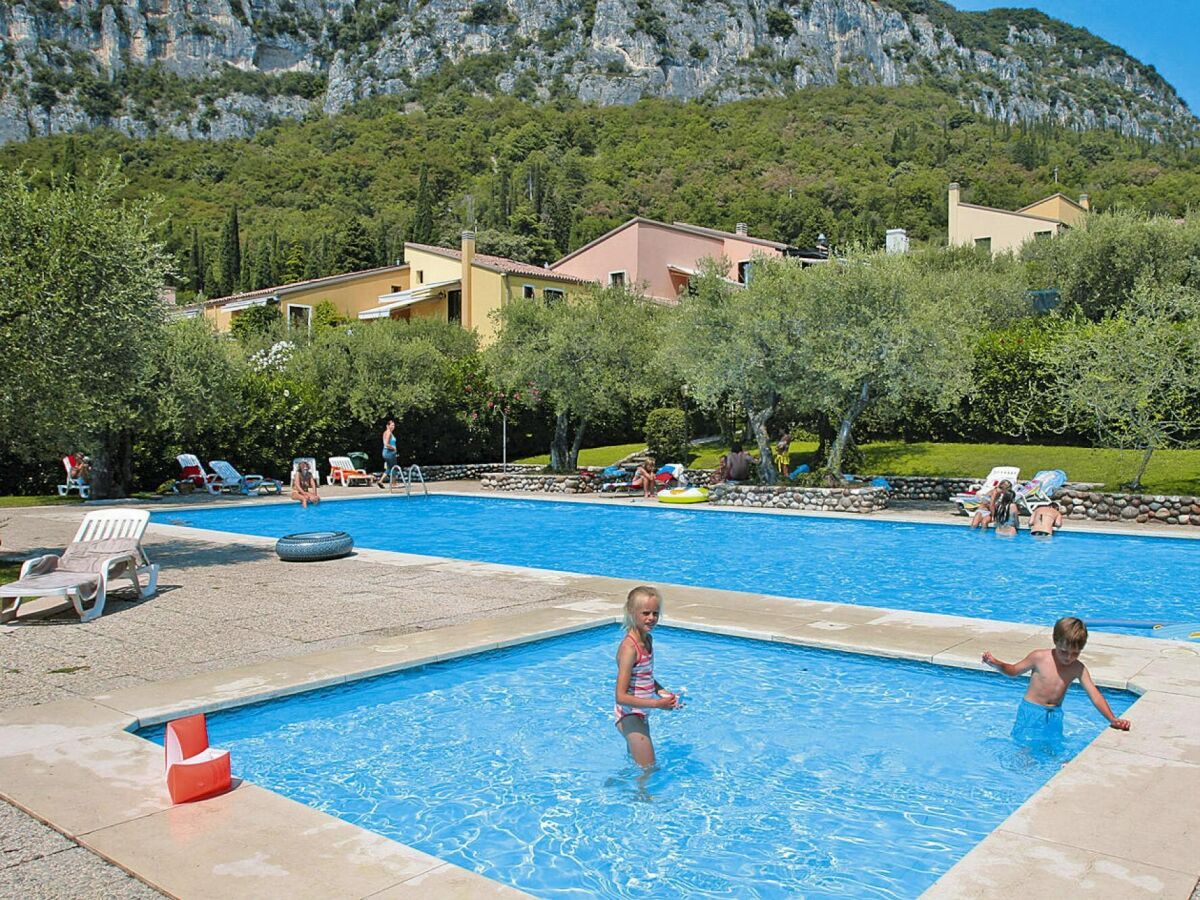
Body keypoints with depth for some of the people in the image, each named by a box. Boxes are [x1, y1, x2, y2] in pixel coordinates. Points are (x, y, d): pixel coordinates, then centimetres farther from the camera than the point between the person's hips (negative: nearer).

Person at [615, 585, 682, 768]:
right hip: (629, 717, -9)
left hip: (641, 715, 9)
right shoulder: (629, 648, -26)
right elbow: (621, 697, -27)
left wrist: (665, 693, 0)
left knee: (635, 765, 24)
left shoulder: (648, 640, 2)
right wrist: (657, 704, -26)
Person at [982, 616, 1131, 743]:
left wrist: (1112, 719, -24)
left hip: (1054, 715, 3)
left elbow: (1095, 695, -11)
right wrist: (995, 663, -18)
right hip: (1031, 710, -3)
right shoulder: (1039, 657, -13)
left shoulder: (1078, 669, -7)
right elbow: (1014, 670, 1)